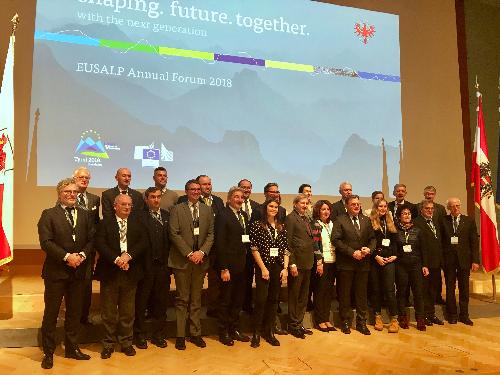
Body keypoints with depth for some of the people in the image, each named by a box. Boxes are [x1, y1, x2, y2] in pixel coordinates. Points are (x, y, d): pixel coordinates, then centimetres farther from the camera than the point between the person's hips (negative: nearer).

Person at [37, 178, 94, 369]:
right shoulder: (49, 215, -2)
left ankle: (72, 348, 28)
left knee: (75, 312, 13)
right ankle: (48, 352, 20)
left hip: (79, 271, 4)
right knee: (51, 312, 6)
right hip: (56, 271, -4)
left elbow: (91, 239, 5)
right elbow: (46, 242, -12)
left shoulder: (84, 215, 10)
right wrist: (66, 256, -19)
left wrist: (82, 255, -12)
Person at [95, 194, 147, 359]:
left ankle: (126, 342, 23)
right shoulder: (105, 222, 1)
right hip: (109, 271, -2)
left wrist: (128, 255, -16)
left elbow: (143, 242, -2)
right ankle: (108, 343, 21)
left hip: (130, 271, 2)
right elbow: (100, 244, -10)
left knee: (128, 311, 10)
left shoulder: (137, 222, 8)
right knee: (109, 311, 8)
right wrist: (116, 259, -19)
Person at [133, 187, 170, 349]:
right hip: (146, 265, -4)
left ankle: (158, 334, 24)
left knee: (161, 302, 11)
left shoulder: (167, 216, 9)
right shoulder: (140, 217, -4)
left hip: (163, 265, 4)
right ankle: (139, 335, 21)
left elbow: (171, 239, 6)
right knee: (141, 301, 7)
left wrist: (169, 262, 1)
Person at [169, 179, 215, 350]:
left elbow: (211, 234, 5)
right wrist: (189, 254, -13)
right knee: (182, 299, 4)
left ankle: (195, 333, 20)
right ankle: (180, 335, 13)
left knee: (196, 299, 11)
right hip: (182, 260, -3)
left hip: (200, 260, 3)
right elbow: (174, 234, -7)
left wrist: (202, 252, -10)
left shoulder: (208, 210, 10)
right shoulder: (177, 209, 0)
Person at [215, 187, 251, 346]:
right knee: (225, 300, 8)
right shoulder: (223, 216, -12)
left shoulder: (244, 215, 11)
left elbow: (247, 239, 12)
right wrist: (223, 268, -18)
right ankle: (223, 332, 22)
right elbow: (220, 243, -16)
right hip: (228, 265, -7)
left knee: (238, 299, 15)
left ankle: (234, 329, 30)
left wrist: (247, 260, 2)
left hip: (242, 265, 7)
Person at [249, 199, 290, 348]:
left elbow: (285, 249, 9)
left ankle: (269, 332, 22)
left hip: (278, 267, 4)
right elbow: (254, 248, -8)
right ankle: (256, 334, 10)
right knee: (261, 300, -4)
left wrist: (285, 268, 0)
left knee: (273, 299, 10)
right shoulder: (256, 224, -3)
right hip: (263, 267, -4)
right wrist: (263, 268, -12)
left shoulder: (281, 227, 10)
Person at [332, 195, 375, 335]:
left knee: (362, 293, 10)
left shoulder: (366, 220, 11)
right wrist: (352, 252, -16)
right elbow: (336, 240, -11)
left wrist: (369, 249, -9)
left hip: (363, 263, 4)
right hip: (346, 263, -3)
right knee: (345, 294, 6)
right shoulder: (340, 220, -3)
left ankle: (361, 322, 21)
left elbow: (372, 238, 12)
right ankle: (345, 322, 18)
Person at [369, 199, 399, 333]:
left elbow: (394, 241, 15)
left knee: (389, 289, -4)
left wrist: (395, 255, 2)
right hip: (374, 260, -2)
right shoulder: (370, 222, 0)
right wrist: (376, 256, -11)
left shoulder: (390, 222, 15)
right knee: (376, 289, 6)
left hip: (389, 260, 2)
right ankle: (378, 317, 16)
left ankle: (394, 319, 2)